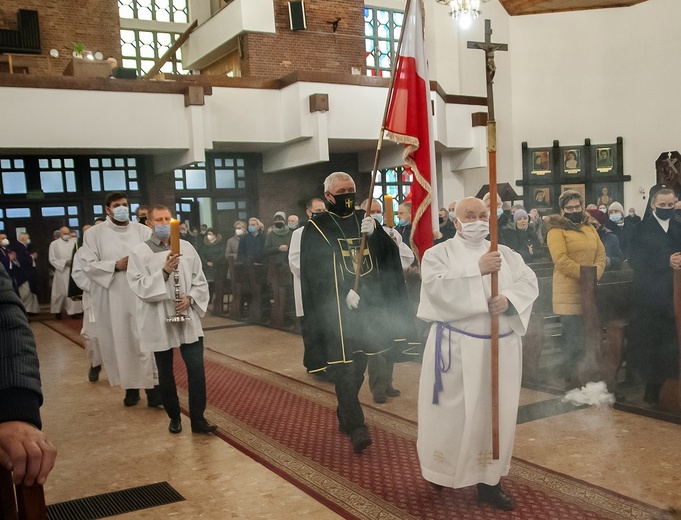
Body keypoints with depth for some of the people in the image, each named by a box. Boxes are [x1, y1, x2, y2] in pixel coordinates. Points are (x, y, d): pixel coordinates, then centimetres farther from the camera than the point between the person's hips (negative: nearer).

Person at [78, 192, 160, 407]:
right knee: (121, 343, 5)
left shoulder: (142, 231, 6)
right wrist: (116, 266, -14)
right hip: (113, 298, 0)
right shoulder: (94, 233, 4)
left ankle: (151, 385, 2)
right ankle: (130, 386, 17)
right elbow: (88, 265, -3)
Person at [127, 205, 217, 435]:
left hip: (187, 319, 1)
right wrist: (164, 271, -21)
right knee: (165, 373, 11)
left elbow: (200, 281, 8)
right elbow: (139, 287, -10)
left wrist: (190, 298, -10)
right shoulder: (139, 252, -3)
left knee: (196, 369, -5)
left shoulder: (186, 247, 5)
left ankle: (198, 419, 6)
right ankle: (174, 417, 28)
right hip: (158, 322, -1)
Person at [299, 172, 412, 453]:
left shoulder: (365, 220, 12)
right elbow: (315, 271, -10)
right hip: (336, 308, -4)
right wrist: (345, 293, -21)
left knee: (358, 364, 12)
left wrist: (374, 233, -19)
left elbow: (388, 254, 0)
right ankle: (355, 425, -6)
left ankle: (345, 415, 29)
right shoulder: (316, 228, -1)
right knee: (343, 366, -9)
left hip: (367, 303, 5)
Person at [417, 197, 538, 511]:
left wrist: (508, 298, -19)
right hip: (456, 346, -4)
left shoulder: (505, 253, 12)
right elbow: (435, 287, -19)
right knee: (454, 412, 2)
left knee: (497, 411, 7)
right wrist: (477, 270, -25)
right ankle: (444, 471, 24)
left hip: (500, 346, 4)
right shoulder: (438, 254, -1)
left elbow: (529, 282, 2)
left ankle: (489, 481, 19)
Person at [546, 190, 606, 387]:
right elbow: (561, 260, -13)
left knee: (586, 333, 8)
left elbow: (601, 253, 10)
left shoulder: (589, 228, 18)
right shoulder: (556, 230, -3)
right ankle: (572, 377, 7)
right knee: (573, 333, -4)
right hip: (569, 291, -6)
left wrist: (595, 274, -8)